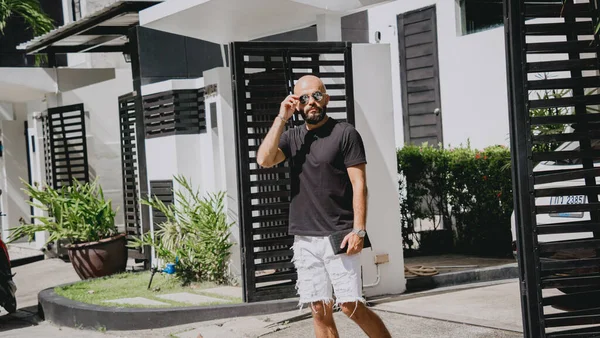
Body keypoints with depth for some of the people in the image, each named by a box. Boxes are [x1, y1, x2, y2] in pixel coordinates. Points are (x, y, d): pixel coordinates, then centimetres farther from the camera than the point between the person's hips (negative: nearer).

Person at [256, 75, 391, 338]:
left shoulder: (345, 133, -3)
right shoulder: (292, 136, 11)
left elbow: (359, 185, -7)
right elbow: (264, 160, -6)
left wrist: (359, 230, -15)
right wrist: (282, 118, -5)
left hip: (338, 236, -4)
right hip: (304, 239, 5)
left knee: (351, 306, -9)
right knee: (320, 310, 4)